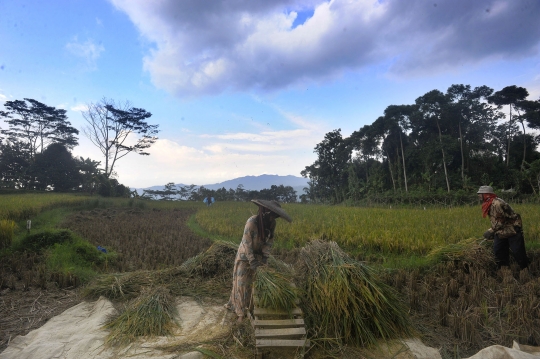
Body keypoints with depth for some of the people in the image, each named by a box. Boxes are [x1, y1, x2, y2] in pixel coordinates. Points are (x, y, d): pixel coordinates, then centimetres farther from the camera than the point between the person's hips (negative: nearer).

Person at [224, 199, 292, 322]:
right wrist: (252, 262, -26)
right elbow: (247, 244, -26)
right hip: (245, 254, -4)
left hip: (259, 254, 5)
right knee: (242, 282, 4)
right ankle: (240, 312, 19)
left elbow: (270, 240, -5)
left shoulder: (272, 223, -14)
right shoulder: (252, 222, -31)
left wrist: (265, 256, -16)